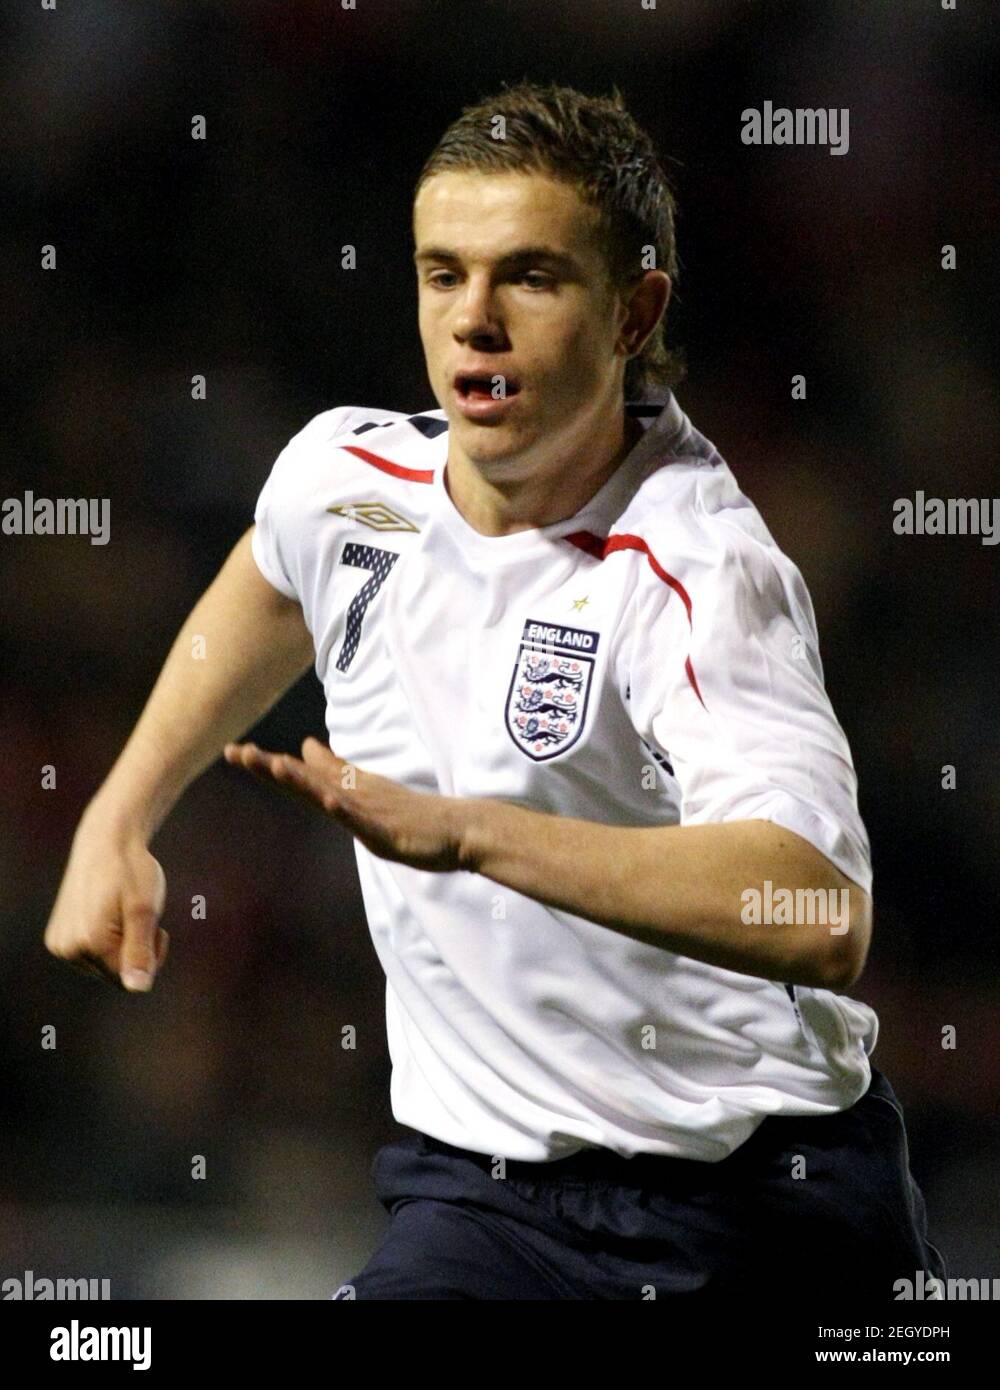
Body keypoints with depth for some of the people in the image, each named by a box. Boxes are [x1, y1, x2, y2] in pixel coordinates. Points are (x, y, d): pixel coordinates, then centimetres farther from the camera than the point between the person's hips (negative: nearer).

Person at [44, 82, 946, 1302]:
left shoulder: (695, 568, -21)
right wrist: (120, 820, 24)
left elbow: (819, 919, -39)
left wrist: (464, 831, -43)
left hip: (762, 1195, -3)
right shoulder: (344, 474, 0)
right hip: (477, 1195, 3)